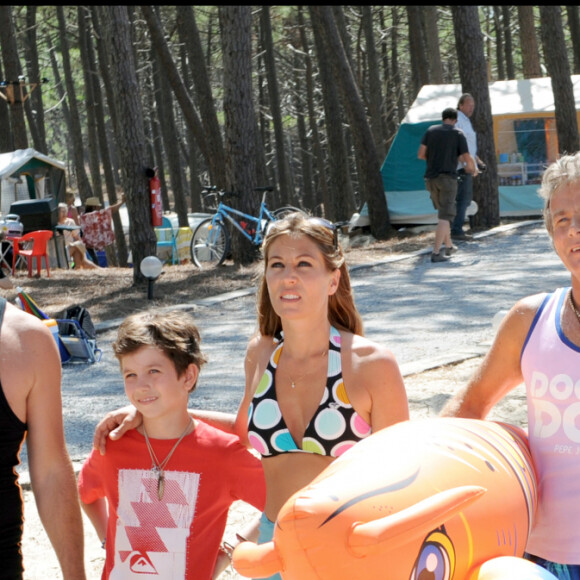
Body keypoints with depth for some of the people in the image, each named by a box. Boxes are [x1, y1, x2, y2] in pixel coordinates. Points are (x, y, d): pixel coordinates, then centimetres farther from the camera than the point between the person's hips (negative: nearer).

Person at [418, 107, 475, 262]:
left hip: (431, 179, 5)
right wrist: (471, 168, 21)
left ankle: (448, 246, 34)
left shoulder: (431, 130, 8)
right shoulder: (458, 134, -2)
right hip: (447, 178, -5)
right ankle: (436, 253, -16)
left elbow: (421, 154, 3)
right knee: (445, 217, -5)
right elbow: (468, 160, -4)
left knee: (444, 211, 24)